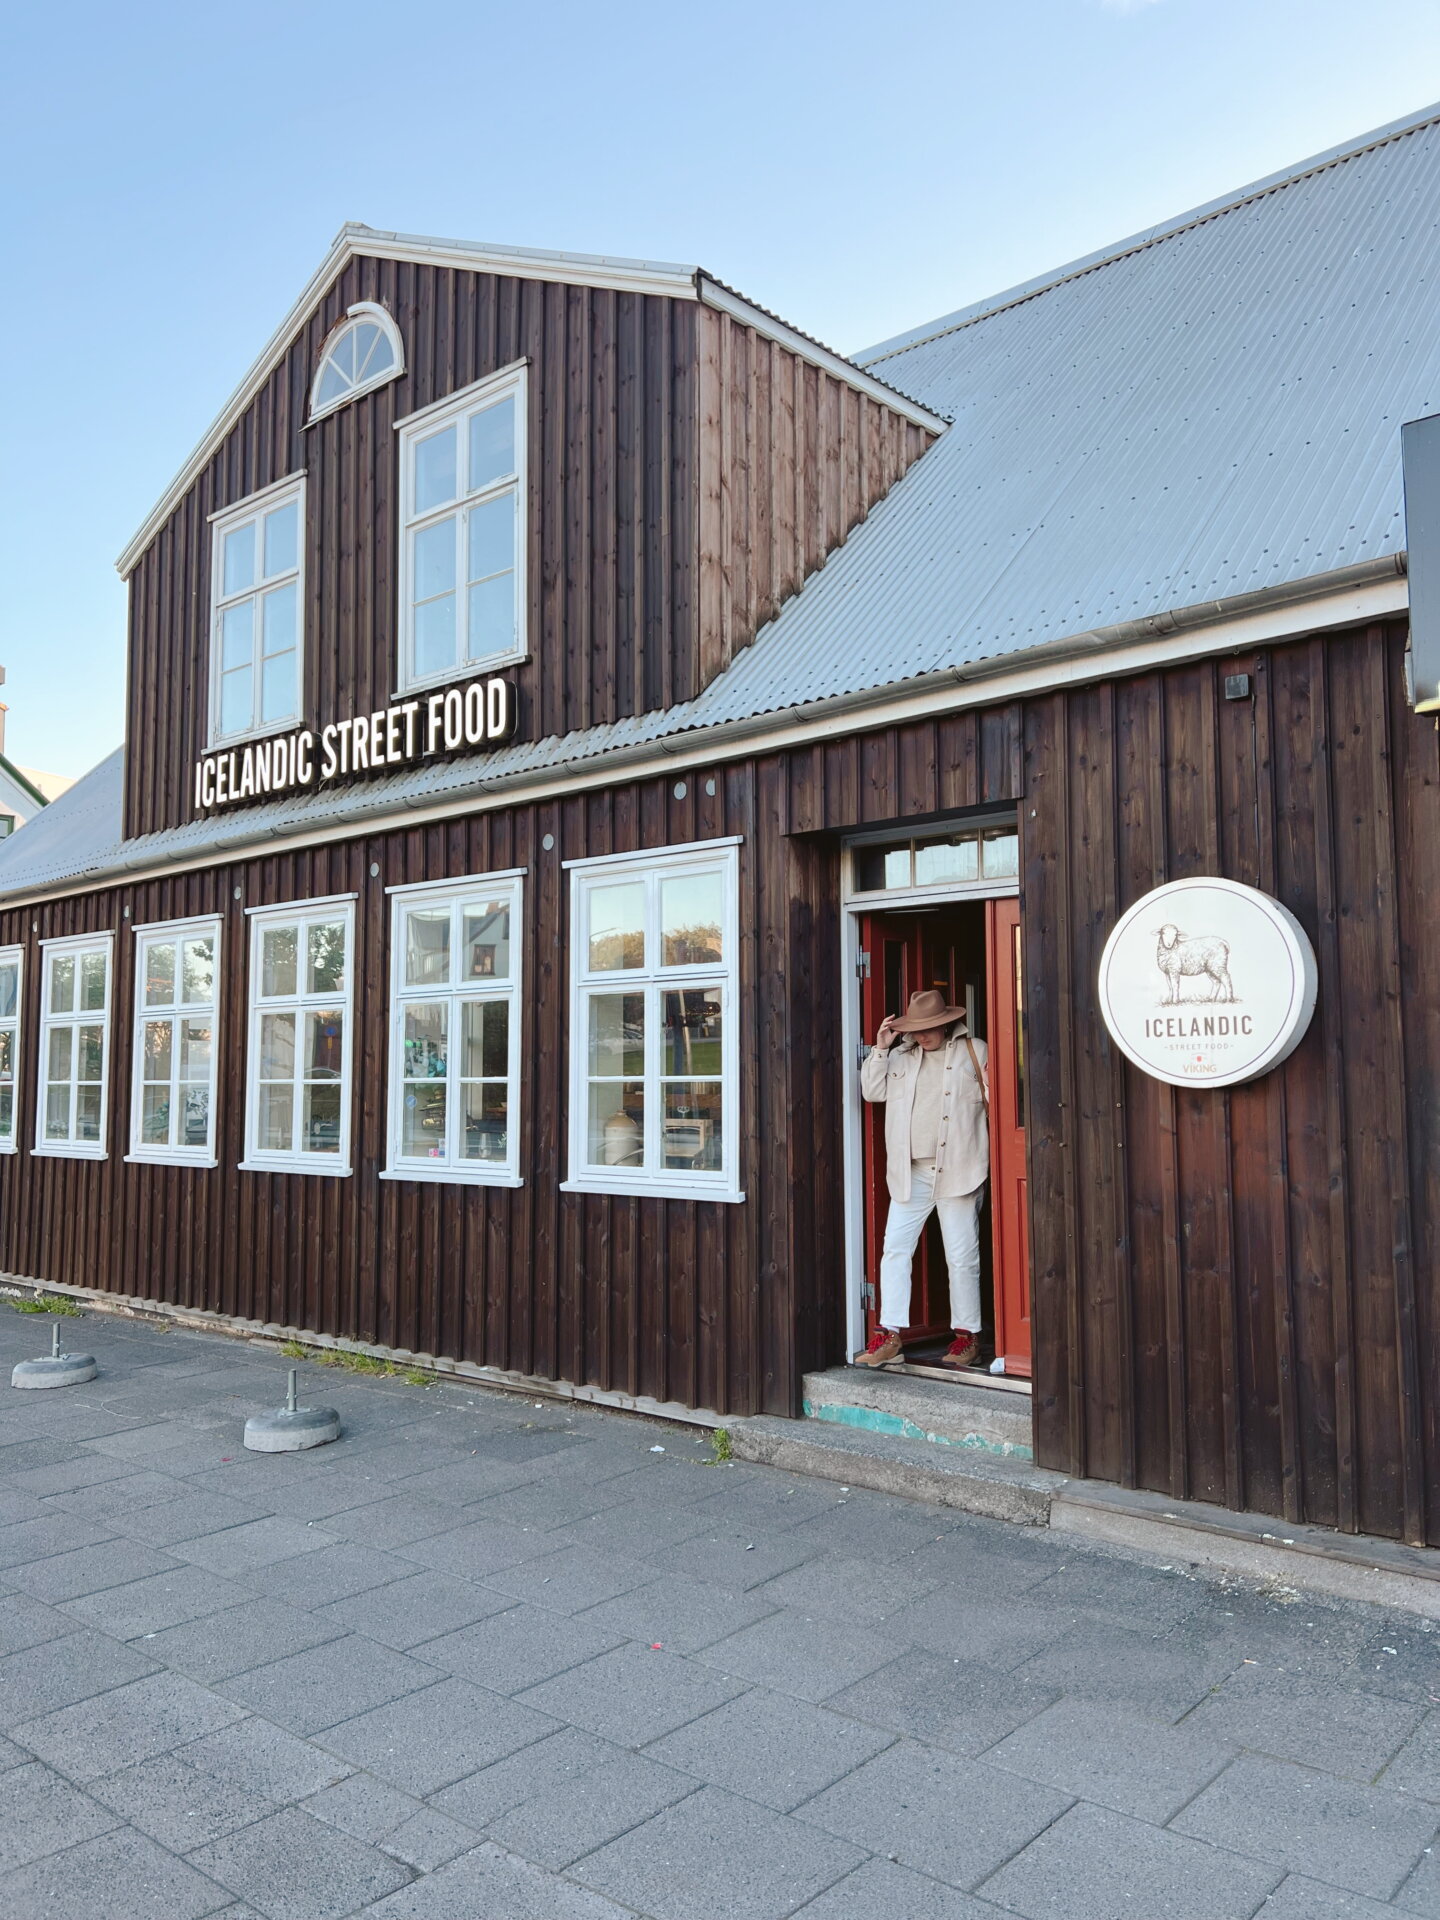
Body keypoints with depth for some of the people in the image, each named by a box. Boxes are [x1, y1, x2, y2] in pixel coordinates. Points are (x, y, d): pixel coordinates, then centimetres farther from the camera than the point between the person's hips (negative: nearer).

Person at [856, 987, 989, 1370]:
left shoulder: (974, 1051, 3)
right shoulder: (901, 1055, 13)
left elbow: (995, 1101, 5)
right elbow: (872, 1091, 11)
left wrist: (990, 1087, -16)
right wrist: (880, 1049, 3)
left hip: (957, 1172, -3)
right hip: (910, 1174, 4)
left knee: (962, 1257, 3)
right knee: (895, 1249, 1)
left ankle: (966, 1334, 16)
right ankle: (888, 1334, 8)